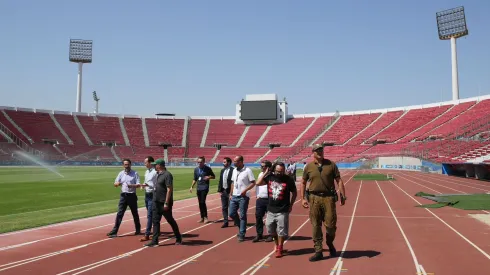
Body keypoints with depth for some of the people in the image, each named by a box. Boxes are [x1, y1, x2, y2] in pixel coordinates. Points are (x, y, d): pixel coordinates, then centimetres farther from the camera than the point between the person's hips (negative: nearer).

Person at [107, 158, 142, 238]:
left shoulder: (135, 173, -2)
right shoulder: (121, 173, 7)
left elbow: (138, 185, -9)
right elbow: (115, 184, 2)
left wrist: (132, 185, -28)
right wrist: (117, 184, -22)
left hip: (132, 196, -2)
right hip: (123, 195, 2)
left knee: (135, 213, 9)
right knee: (119, 213, -3)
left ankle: (138, 230, 23)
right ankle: (114, 231, -4)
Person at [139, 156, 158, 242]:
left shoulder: (155, 172, -16)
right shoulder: (146, 172, 13)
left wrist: (148, 185, -27)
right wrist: (143, 185, 2)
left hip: (152, 195, -9)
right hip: (147, 195, 9)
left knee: (149, 215, -8)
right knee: (151, 215, 15)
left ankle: (147, 235, -6)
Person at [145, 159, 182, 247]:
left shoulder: (167, 175, -17)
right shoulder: (158, 174, 11)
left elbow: (169, 190, -21)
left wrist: (166, 203, -24)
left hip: (164, 203, -9)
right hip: (156, 202, 9)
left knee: (170, 220, 4)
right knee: (155, 221, 7)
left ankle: (178, 238, 20)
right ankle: (154, 241, 11)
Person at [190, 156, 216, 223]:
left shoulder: (207, 169, -4)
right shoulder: (196, 169, 10)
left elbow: (213, 176, 5)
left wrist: (209, 177, -16)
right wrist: (192, 187, 9)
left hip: (205, 187, -5)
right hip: (198, 188, 5)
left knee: (203, 202, -14)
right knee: (200, 203, 8)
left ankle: (205, 217, -4)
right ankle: (202, 217, 17)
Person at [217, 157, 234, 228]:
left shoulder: (233, 170, -12)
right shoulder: (222, 170, 11)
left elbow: (233, 181, -15)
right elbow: (220, 181, 14)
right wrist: (219, 190, 7)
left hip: (229, 191, -7)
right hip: (223, 191, 7)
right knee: (224, 207, 9)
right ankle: (225, 222, 16)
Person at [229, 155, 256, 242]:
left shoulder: (247, 171, -12)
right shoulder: (234, 170, 10)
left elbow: (253, 183, -11)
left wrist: (245, 190, -21)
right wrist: (231, 194, 12)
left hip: (243, 197, -7)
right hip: (234, 196, 7)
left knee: (242, 216, 0)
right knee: (231, 214, 7)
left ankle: (242, 234, 10)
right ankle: (242, 227, 28)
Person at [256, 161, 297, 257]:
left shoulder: (288, 179, -11)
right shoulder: (270, 177, -1)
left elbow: (294, 193, 1)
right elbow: (258, 183, -3)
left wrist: (290, 205, -1)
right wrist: (265, 173, -6)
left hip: (282, 211, -4)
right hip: (271, 210, 4)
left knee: (281, 231, 3)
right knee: (271, 230, 17)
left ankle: (279, 249, 20)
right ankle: (277, 244, 40)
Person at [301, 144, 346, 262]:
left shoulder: (331, 164, 3)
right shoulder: (309, 167, 4)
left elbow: (339, 180, 4)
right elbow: (303, 183, 12)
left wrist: (343, 196, -3)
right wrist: (303, 198, 6)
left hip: (329, 197, -1)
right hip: (314, 198, 1)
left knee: (331, 224, 0)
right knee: (316, 226, 3)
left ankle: (330, 244, 29)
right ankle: (318, 251, 13)